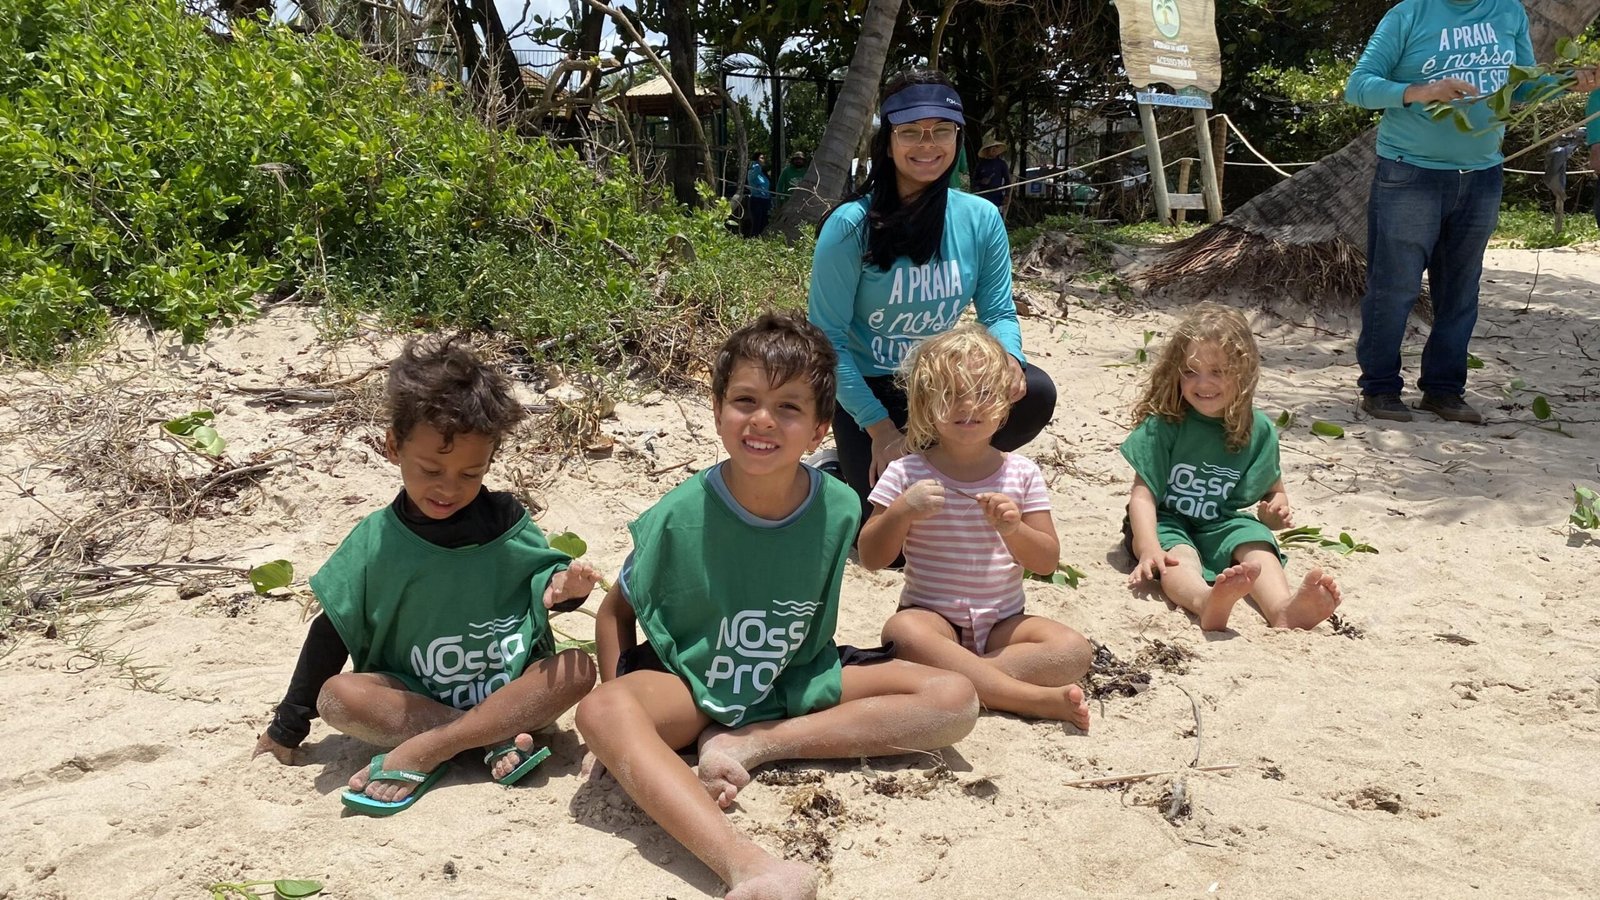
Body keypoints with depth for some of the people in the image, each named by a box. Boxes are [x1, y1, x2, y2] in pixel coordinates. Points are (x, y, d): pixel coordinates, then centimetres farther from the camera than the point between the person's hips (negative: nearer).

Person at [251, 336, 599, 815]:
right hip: (412, 698, 0)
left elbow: (540, 583, 7)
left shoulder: (507, 523, -4)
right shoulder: (375, 542, -4)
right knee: (337, 696, -26)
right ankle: (498, 739, -25)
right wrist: (287, 729, 7)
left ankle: (422, 753, -27)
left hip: (513, 686, 1)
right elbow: (332, 632, 3)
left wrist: (562, 586, -19)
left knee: (579, 667, -26)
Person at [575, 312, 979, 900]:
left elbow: (817, 615, 4)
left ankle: (753, 746, -18)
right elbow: (616, 611, -3)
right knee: (601, 711, -36)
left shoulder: (838, 510, -13)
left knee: (954, 701, -16)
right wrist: (627, 728, -13)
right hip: (692, 685, -2)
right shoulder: (680, 516, -18)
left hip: (799, 682, 3)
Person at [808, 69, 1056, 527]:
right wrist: (880, 429, -19)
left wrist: (1008, 358, -26)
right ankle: (845, 467, 20)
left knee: (1033, 393, -25)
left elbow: (999, 312, -1)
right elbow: (828, 338, -16)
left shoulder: (981, 219, -7)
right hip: (867, 389, -3)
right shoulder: (850, 226, -18)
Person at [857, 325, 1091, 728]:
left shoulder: (1021, 473, 3)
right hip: (931, 616, -2)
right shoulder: (906, 474, -2)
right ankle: (1032, 697, -32)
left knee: (1074, 651, -22)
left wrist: (1012, 530, -20)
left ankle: (947, 672, -24)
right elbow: (871, 558, -3)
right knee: (901, 631, -36)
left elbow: (1048, 561, 0)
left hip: (1002, 622, 2)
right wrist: (901, 512, -21)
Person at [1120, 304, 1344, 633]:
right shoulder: (1163, 425, -12)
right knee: (1179, 556, -34)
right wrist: (1148, 550, -35)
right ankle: (1208, 602, -68)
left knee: (1257, 547, -27)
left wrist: (1276, 510, -12)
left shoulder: (1258, 430, 0)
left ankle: (1284, 608, -56)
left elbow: (1273, 491, 14)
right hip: (1167, 523, -4)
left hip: (1222, 525, 4)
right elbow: (1143, 494, -18)